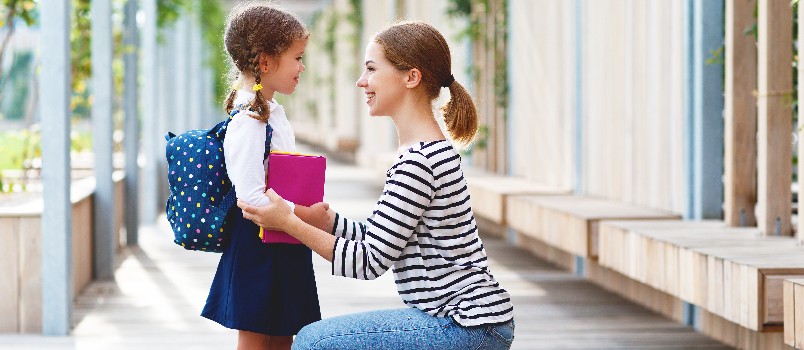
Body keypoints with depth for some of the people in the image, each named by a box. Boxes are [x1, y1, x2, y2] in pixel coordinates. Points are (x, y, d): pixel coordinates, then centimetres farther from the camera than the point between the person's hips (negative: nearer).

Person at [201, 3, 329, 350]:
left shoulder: (274, 115, 12)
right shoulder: (247, 123, -19)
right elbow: (251, 197, -24)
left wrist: (312, 212, 9)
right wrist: (307, 216, -21)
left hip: (284, 249, 9)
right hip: (258, 247, -9)